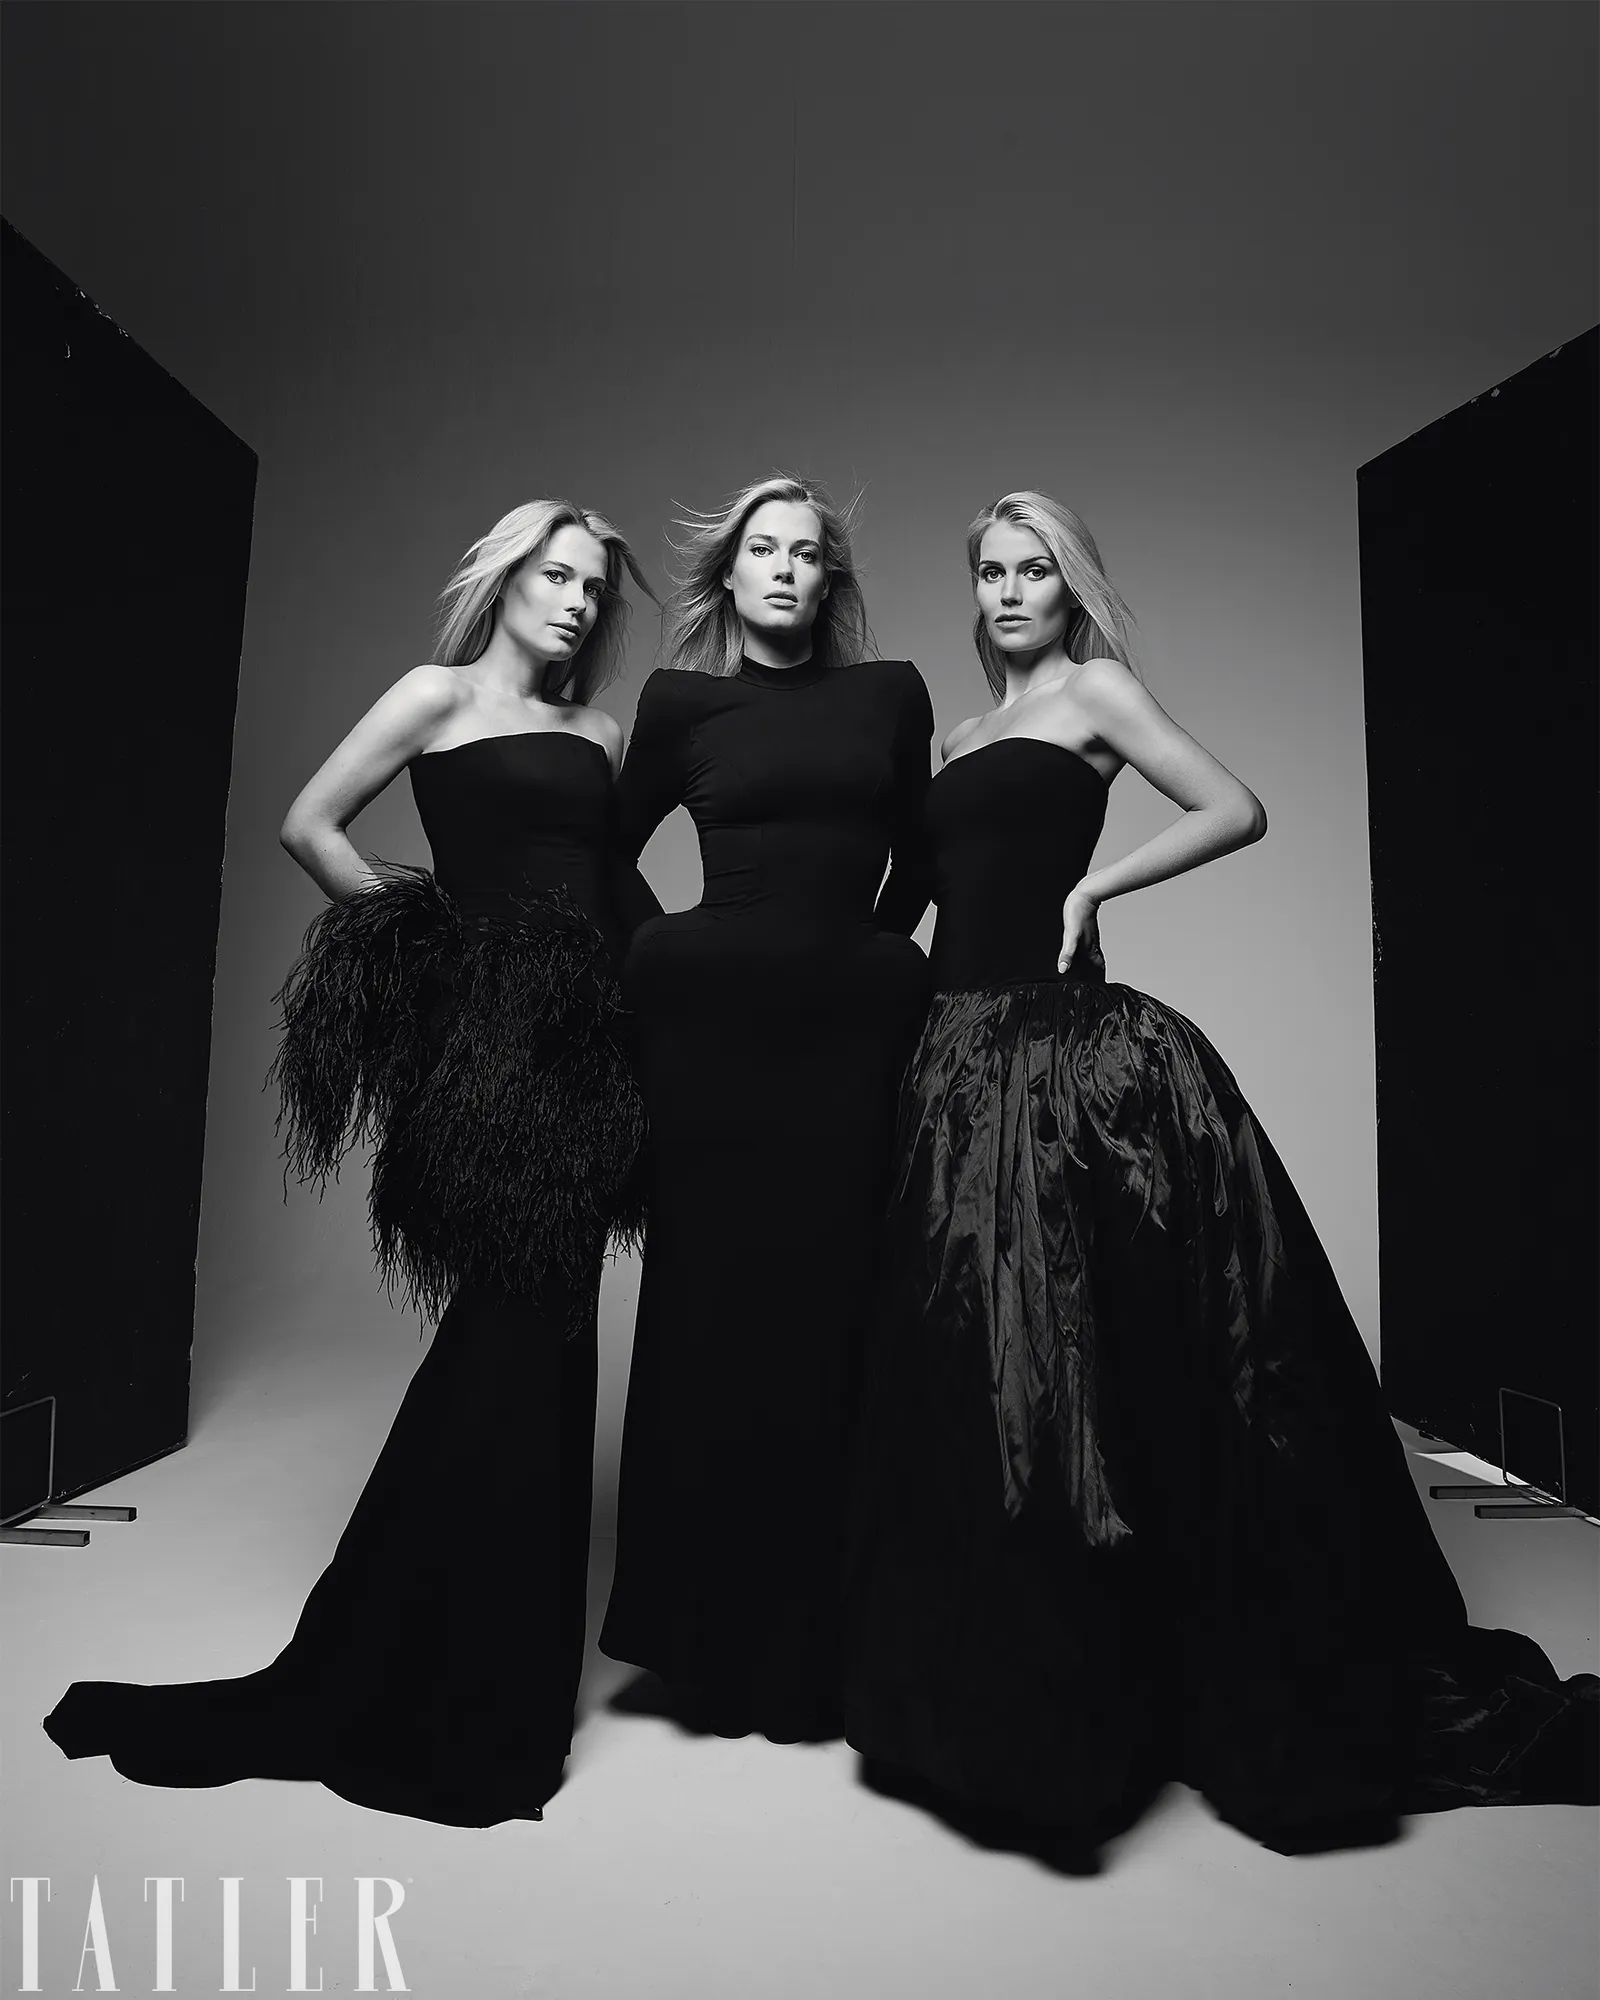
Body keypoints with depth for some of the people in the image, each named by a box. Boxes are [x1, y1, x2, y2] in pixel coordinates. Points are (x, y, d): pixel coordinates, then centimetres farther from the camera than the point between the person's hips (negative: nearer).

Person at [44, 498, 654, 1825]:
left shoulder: (601, 734, 19)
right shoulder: (441, 695, 4)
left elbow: (616, 876, 16)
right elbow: (310, 826, 1)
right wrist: (420, 927, 2)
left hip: (593, 1041, 6)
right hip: (495, 1035, -6)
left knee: (527, 1346, 10)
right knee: (519, 1351, -2)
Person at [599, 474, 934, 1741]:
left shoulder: (889, 692, 12)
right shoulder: (680, 700, 8)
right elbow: (611, 850, 15)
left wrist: (872, 952, 10)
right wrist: (664, 957, 8)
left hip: (850, 1026, 1)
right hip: (713, 1021, -1)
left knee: (826, 1319, 4)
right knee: (713, 1312, 4)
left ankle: (809, 1647, 21)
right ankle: (705, 1638, 22)